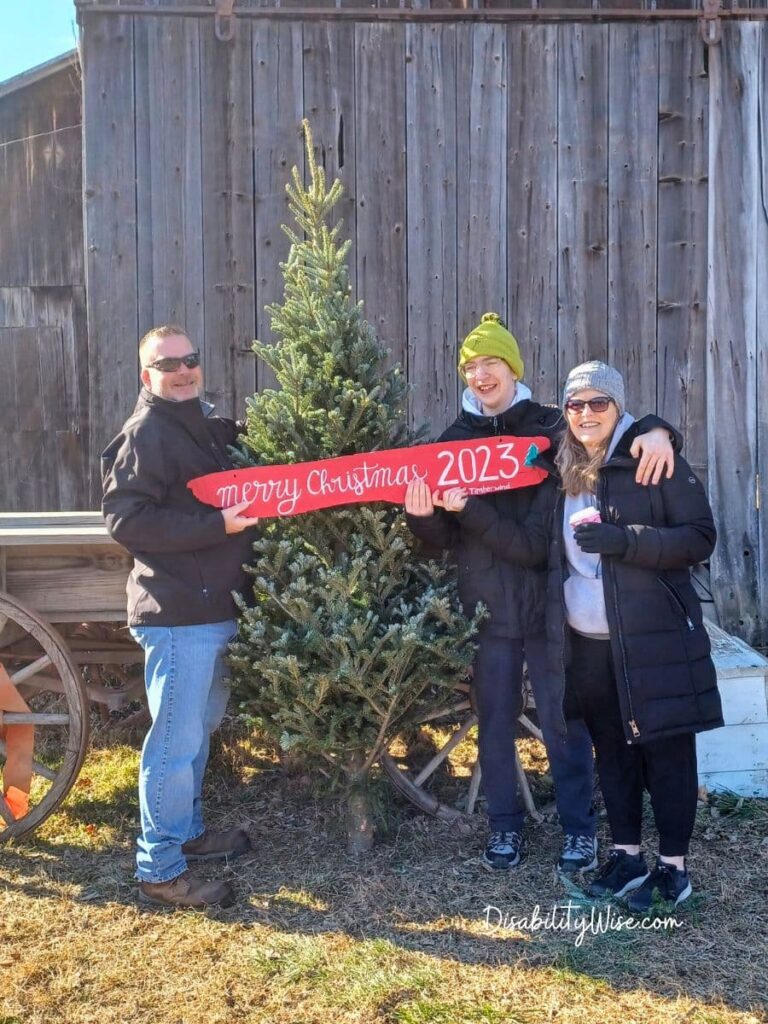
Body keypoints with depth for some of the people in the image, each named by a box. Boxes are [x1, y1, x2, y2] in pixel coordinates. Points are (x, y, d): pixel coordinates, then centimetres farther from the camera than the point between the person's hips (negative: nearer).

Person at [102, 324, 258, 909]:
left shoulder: (205, 426, 16)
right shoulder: (145, 434, -11)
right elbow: (125, 519, -20)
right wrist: (217, 526, -23)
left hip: (214, 607, 10)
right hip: (177, 613, -9)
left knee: (200, 727, 20)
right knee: (176, 741, -3)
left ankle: (187, 831, 36)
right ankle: (160, 871, 9)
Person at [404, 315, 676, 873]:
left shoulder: (551, 424, -1)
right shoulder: (454, 440, 5)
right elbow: (445, 535, 5)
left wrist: (656, 430, -24)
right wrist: (422, 514, -17)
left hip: (551, 601, -2)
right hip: (487, 606, 2)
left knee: (564, 720, 7)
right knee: (495, 721, 12)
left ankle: (580, 827, 23)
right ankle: (505, 826, 28)